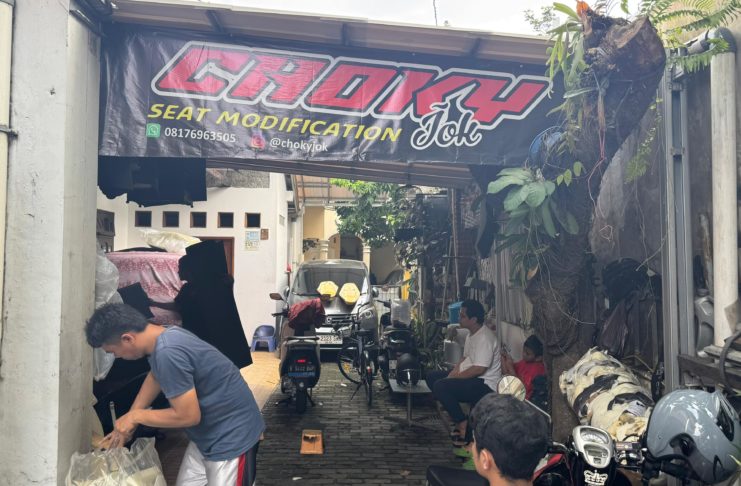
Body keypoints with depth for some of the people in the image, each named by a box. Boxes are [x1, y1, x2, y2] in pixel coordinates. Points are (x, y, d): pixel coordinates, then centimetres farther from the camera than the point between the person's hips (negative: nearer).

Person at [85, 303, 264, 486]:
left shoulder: (168, 354, -31)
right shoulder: (165, 335, -1)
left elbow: (188, 416, -26)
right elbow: (155, 376, 18)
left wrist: (135, 416, -12)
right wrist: (126, 424, 15)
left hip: (232, 436, -9)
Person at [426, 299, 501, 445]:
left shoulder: (485, 337, -22)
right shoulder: (472, 334, 11)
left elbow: (479, 369, -28)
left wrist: (455, 377, -18)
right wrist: (454, 372, 1)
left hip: (485, 384, -11)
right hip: (470, 378, 11)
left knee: (440, 386, -26)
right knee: (432, 376, 7)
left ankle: (462, 423, -9)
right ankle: (456, 416, 6)